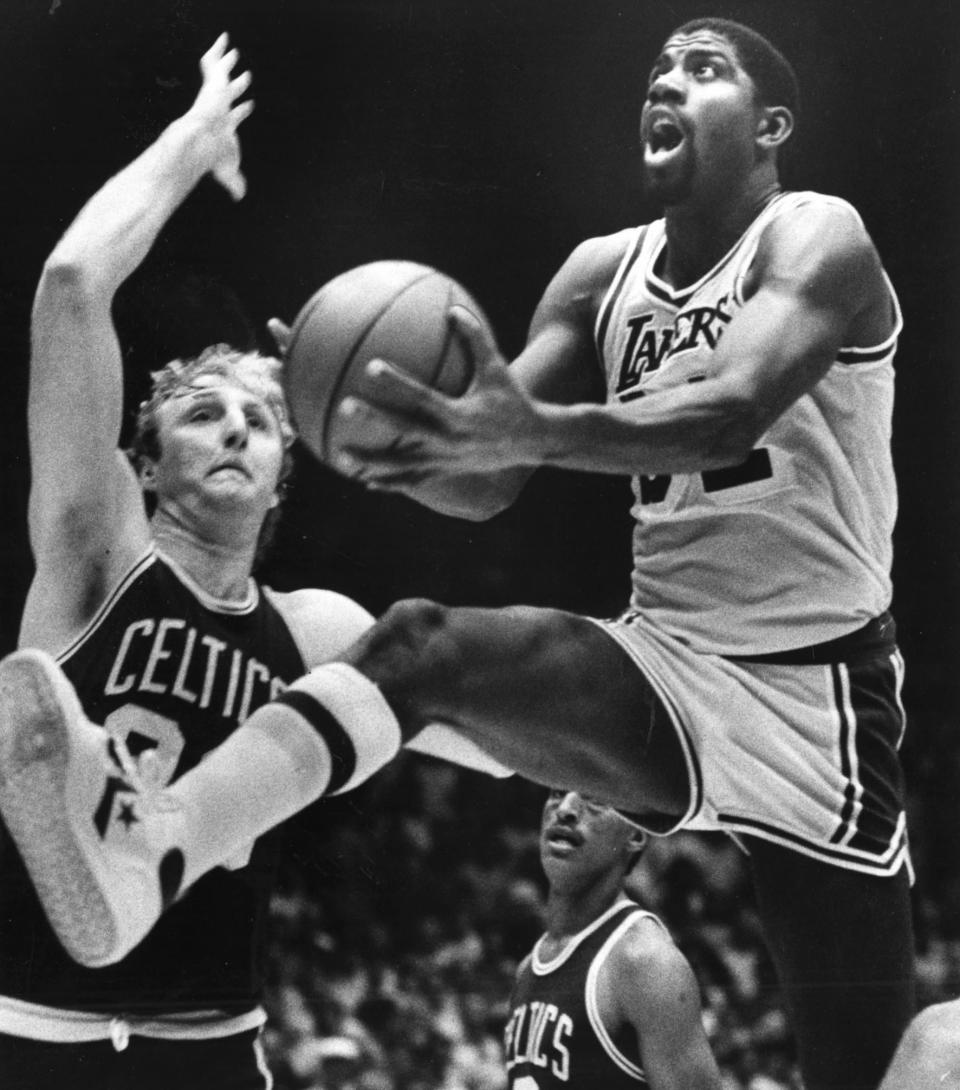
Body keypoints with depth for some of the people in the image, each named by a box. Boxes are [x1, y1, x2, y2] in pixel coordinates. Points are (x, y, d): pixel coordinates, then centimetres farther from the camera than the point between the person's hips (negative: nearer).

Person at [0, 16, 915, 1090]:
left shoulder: (816, 237, -7)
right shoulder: (603, 272, 10)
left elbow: (732, 412, -28)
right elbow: (485, 487, 4)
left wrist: (533, 430, -45)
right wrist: (412, 442, -20)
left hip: (812, 684, -4)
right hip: (663, 662, 4)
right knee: (420, 641, -23)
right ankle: (144, 856, -42)